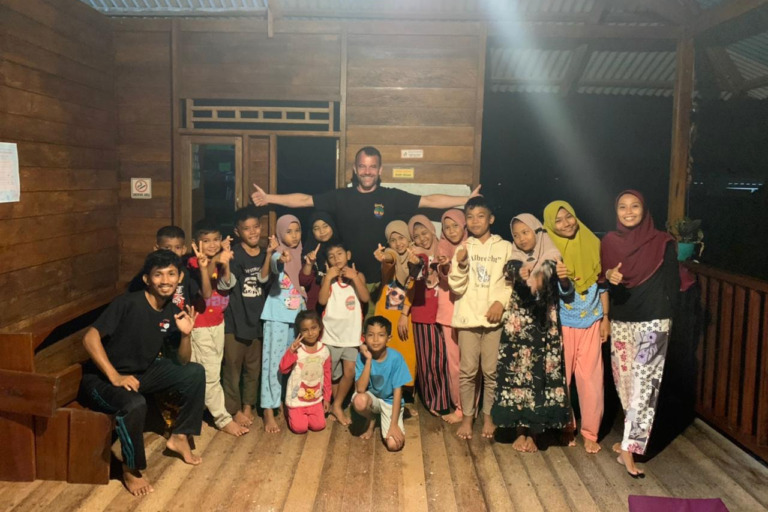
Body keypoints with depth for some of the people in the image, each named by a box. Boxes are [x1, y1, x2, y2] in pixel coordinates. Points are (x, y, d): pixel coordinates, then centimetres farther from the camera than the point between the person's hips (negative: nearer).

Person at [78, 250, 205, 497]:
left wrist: (186, 335, -20)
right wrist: (115, 377, -30)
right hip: (102, 378, -7)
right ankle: (131, 470, -10)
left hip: (141, 372, 7)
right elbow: (90, 338, -26)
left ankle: (179, 437, 11)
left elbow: (182, 362, -1)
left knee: (195, 372, -6)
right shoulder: (128, 303, -23)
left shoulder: (172, 312, -4)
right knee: (135, 404, -36)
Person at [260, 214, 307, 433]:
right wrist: (280, 259, -54)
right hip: (277, 316, -6)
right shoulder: (277, 254, -9)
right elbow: (275, 266, -35)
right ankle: (269, 411, -2)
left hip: (297, 315, 6)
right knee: (274, 361, -6)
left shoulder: (300, 255, 9)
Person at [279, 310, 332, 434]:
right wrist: (290, 352, -32)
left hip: (315, 399, 3)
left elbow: (327, 376, 4)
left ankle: (305, 414, 25)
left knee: (318, 426, -5)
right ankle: (290, 412, 23)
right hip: (296, 399, -3)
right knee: (299, 428, -8)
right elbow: (283, 369, -20)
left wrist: (327, 398, 7)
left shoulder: (324, 351, -5)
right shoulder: (296, 349, -14)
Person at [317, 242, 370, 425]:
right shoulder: (328, 278, 1)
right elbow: (322, 300, -14)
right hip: (332, 333, -1)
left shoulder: (357, 275, 4)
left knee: (350, 372, -3)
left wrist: (354, 277, -16)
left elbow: (365, 298, -11)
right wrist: (328, 277, -16)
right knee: (332, 374, 9)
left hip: (352, 333, 1)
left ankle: (337, 406, 14)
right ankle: (336, 406, 28)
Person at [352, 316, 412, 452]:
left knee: (394, 444, -22)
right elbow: (360, 389, -27)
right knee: (359, 400, -36)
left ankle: (385, 422, 13)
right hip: (371, 398, 1)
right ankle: (370, 421, 1)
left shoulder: (395, 358, -22)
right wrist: (369, 360, -32)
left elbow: (397, 392, -17)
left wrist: (394, 424, -20)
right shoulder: (362, 357, -17)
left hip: (391, 402, -1)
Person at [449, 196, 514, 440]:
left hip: (494, 317, -1)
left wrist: (501, 301, -13)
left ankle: (488, 416, 21)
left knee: (491, 371, 4)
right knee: (467, 371, 5)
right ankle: (467, 417, 19)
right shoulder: (462, 249, 8)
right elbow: (457, 287, 1)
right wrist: (459, 263, -14)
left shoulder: (505, 247, 3)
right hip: (468, 317, 1)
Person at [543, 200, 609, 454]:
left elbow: (602, 283, 6)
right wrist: (554, 276, -32)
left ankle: (590, 432, 17)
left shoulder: (592, 243, -1)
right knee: (560, 375, 8)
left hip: (591, 321, 2)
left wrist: (606, 317, 6)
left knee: (590, 377, 3)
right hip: (561, 323, -1)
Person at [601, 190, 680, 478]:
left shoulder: (661, 243, -4)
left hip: (652, 321, -4)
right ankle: (632, 436, 27)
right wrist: (608, 277, -13)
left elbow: (672, 283, -2)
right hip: (620, 321, 4)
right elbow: (602, 283, 9)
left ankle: (628, 448, -8)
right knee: (624, 380, 10)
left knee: (642, 382, -9)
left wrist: (666, 315, -8)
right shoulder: (609, 242, 4)